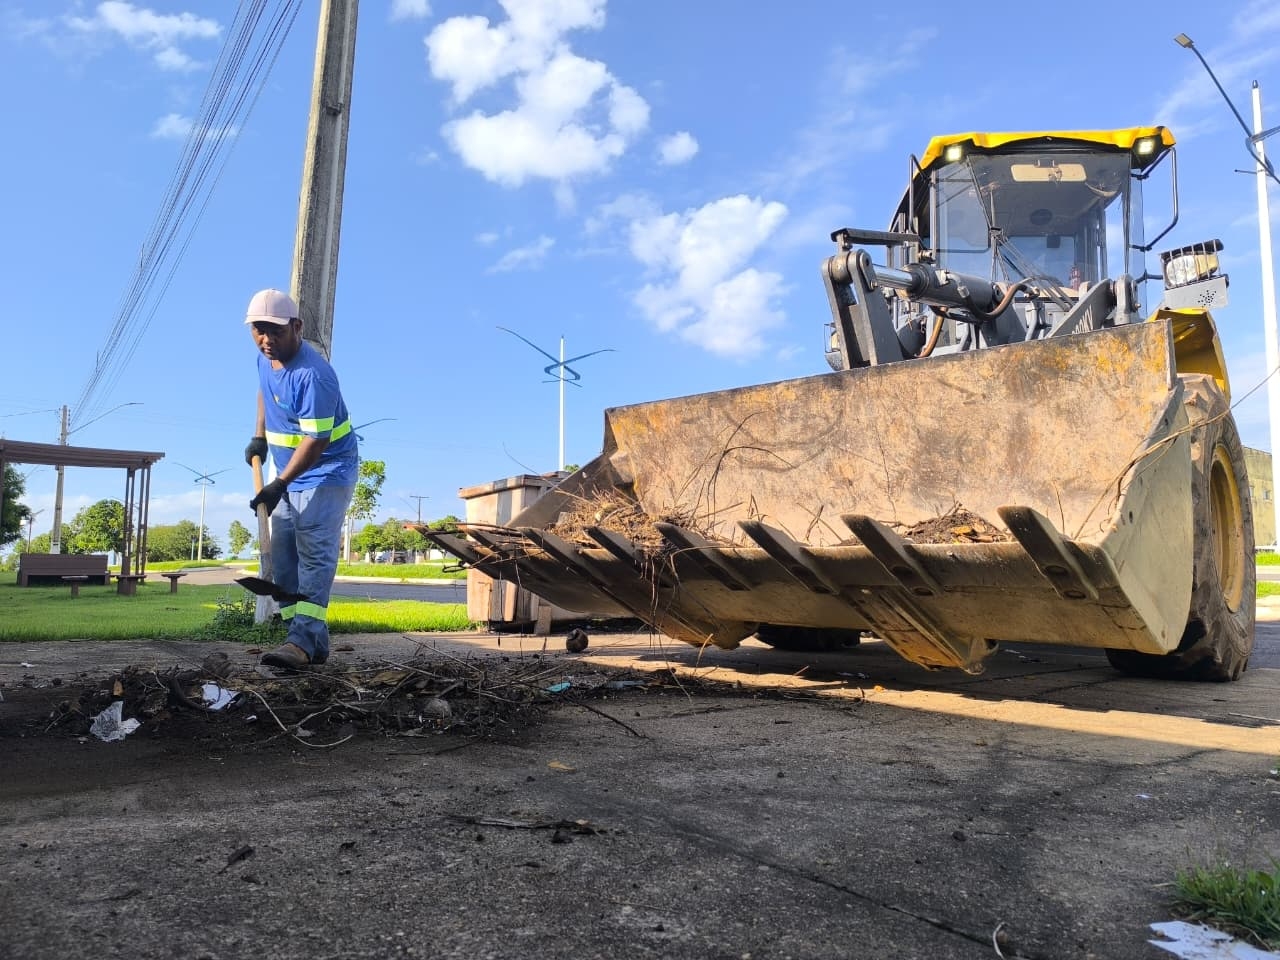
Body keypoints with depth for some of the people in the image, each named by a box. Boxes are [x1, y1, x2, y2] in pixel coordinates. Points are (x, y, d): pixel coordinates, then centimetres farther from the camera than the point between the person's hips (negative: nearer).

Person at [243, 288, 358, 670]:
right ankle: (312, 639, 10)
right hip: (289, 474, 10)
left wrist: (279, 485, -28)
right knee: (282, 557, 7)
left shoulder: (312, 374, -26)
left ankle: (304, 641, -24)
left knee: (314, 553, -18)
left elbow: (316, 439, -28)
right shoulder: (266, 357, 3)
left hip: (327, 472, -9)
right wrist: (260, 437, 17)